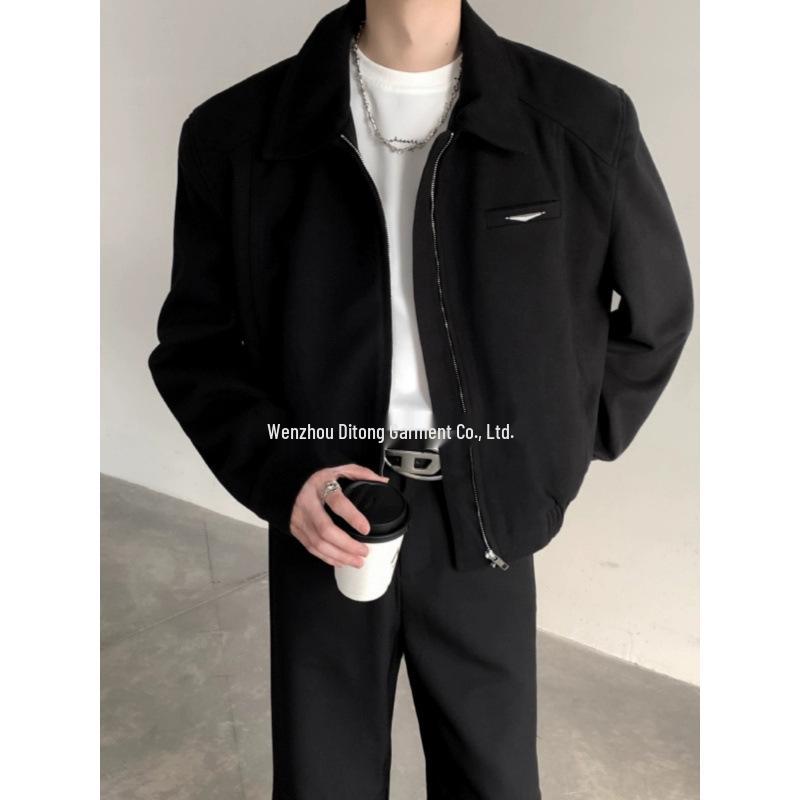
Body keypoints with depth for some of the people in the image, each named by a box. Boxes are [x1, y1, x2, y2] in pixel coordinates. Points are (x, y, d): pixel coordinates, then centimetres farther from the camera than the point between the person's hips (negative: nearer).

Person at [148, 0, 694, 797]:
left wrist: (559, 459, 5)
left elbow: (659, 312, 7)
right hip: (324, 518, 1)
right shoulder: (236, 132, -7)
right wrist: (280, 476, -16)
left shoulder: (584, 122, -8)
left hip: (483, 522, 1)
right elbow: (193, 347, 1)